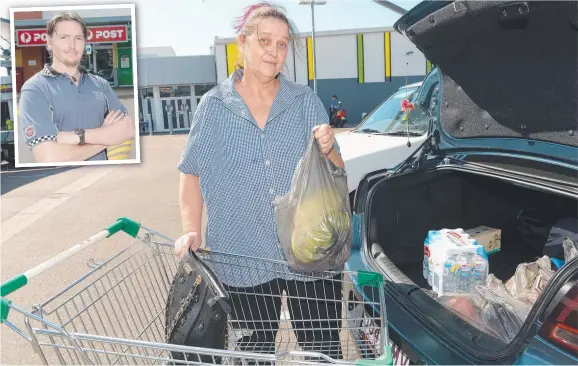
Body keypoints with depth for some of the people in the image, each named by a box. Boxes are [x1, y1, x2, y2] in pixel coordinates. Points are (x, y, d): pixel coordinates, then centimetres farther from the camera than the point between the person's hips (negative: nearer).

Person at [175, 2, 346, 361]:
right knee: (255, 352, 19)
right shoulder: (213, 106, -1)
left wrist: (327, 150, -17)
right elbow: (193, 174, 5)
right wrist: (191, 230, -6)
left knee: (324, 352, 13)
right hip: (244, 259, 0)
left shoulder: (307, 102, 1)